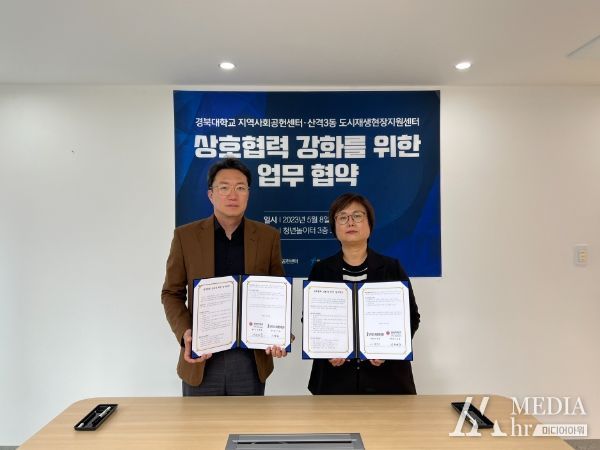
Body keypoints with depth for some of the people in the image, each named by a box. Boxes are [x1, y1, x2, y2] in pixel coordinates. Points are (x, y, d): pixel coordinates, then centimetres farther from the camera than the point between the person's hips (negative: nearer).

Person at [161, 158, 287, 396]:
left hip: (252, 359, 1)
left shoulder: (268, 236, 0)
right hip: (201, 358, 0)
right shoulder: (185, 235, -2)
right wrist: (184, 333, -13)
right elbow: (172, 293, 3)